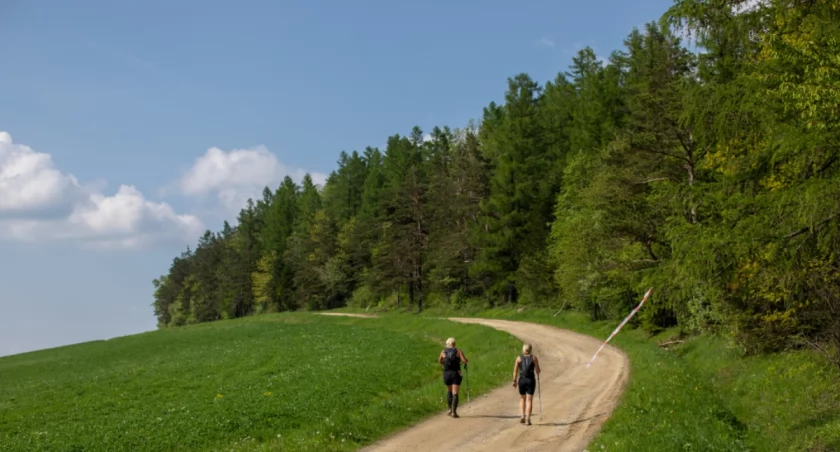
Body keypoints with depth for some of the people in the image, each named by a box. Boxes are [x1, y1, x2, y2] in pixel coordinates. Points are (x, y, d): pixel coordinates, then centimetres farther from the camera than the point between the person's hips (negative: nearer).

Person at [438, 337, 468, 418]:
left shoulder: (443, 352, 8)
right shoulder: (458, 351, 1)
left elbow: (439, 362, 22)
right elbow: (464, 361, -10)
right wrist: (467, 361, 13)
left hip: (446, 373, 2)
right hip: (456, 373, -2)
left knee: (449, 391, 24)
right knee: (455, 393, -4)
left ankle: (450, 409, 20)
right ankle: (454, 412, -14)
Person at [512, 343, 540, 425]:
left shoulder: (519, 358, 2)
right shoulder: (534, 358, 0)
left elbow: (515, 370, -2)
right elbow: (538, 370, -3)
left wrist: (514, 381, 4)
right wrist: (537, 375, 19)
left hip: (522, 380, 1)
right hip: (531, 380, -1)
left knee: (522, 399, 19)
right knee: (529, 400, 2)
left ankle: (522, 416, 6)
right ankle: (528, 419, -3)